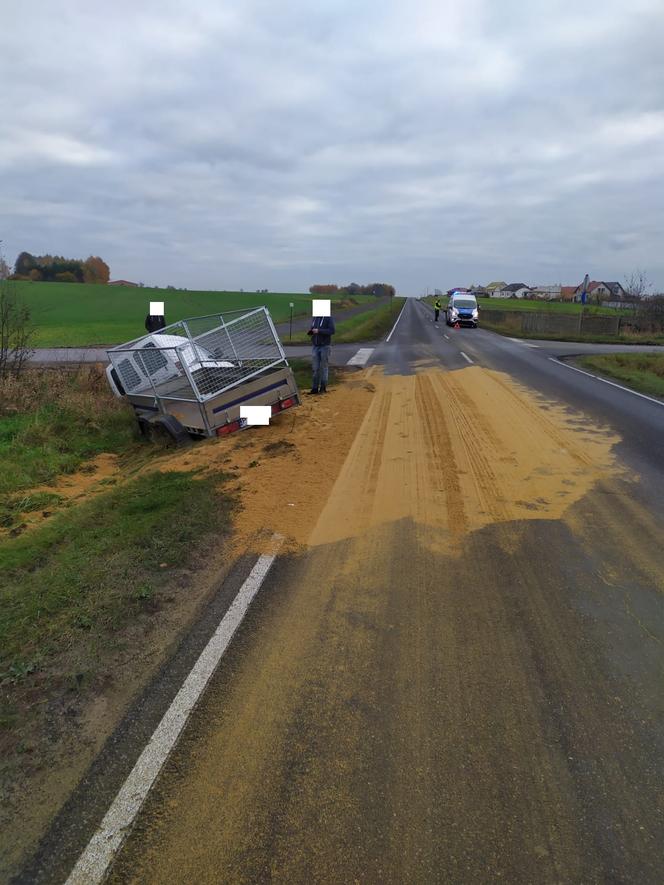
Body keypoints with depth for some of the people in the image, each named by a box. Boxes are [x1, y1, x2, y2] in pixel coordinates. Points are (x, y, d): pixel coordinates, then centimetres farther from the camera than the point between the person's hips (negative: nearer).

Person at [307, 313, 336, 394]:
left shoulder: (328, 318, -6)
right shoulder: (314, 318, 11)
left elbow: (332, 330, -16)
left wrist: (319, 331, -21)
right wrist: (310, 331, -2)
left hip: (324, 346, -5)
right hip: (315, 346, 5)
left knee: (323, 367, 0)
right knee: (315, 368, 2)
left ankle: (323, 387, 9)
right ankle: (315, 388, 6)